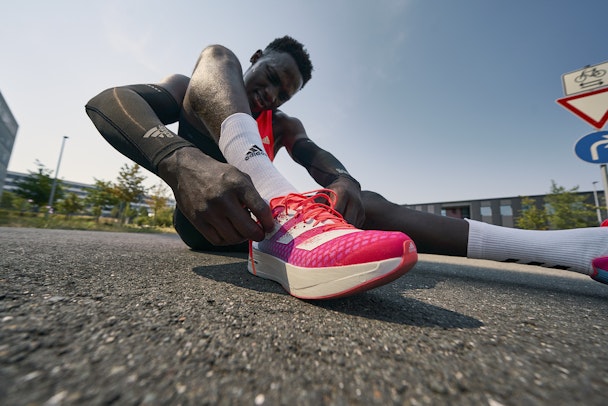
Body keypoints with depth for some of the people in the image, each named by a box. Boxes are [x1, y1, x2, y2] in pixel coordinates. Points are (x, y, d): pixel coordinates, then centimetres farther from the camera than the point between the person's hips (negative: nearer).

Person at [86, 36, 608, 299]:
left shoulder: (284, 125, 15)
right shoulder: (191, 88, 8)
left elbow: (318, 157, -8)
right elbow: (105, 100, -13)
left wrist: (344, 182, -33)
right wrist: (185, 163, -37)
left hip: (254, 218, 3)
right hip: (202, 211, -2)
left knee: (365, 203, -19)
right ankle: (278, 200, -46)